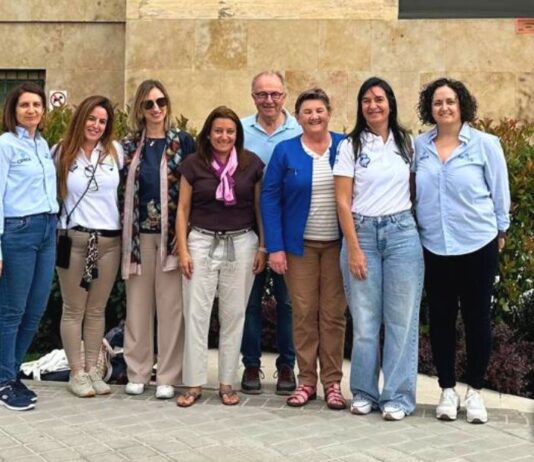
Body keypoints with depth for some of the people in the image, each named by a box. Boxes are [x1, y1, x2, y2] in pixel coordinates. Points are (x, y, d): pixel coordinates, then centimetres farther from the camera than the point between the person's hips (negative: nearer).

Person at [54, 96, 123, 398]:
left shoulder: (116, 151, 6)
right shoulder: (62, 152, 1)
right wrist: (56, 229, 1)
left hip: (110, 240, 2)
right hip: (73, 239, -2)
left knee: (97, 310, 9)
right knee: (74, 310, 4)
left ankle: (92, 369, 17)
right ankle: (76, 373, 11)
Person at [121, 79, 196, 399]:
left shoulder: (184, 142, 2)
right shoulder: (129, 145, 9)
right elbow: (124, 188, 13)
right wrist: (125, 230, 5)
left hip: (173, 234, -2)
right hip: (138, 234, 2)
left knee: (170, 305, 0)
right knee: (138, 303, 6)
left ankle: (168, 376, 7)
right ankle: (138, 373, 15)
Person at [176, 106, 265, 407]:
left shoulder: (252, 164, 2)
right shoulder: (194, 165, 1)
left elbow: (260, 208, 6)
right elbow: (183, 210, 3)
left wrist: (263, 247, 2)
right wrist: (183, 250, -3)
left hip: (241, 243, 0)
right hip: (202, 242, 0)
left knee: (234, 315, 6)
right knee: (196, 313, -1)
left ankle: (227, 383, 16)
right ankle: (194, 384, 8)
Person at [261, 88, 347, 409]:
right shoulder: (285, 151, 1)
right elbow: (270, 198, -1)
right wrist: (275, 247, -8)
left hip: (337, 244, 0)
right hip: (300, 245, 0)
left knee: (334, 314, 3)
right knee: (303, 313, 3)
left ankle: (332, 382, 13)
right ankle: (307, 381, 14)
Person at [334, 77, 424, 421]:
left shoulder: (407, 143, 8)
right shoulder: (351, 146, 2)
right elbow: (343, 202, -2)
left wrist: (416, 225, 4)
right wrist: (354, 249, -7)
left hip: (402, 232, 1)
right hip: (362, 233, -1)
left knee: (401, 319, 1)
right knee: (364, 319, 4)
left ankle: (398, 396, 10)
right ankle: (364, 392, 17)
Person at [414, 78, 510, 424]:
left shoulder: (485, 144, -4)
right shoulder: (419, 147, 2)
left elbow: (500, 191, 2)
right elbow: (412, 191, 9)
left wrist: (501, 230, 6)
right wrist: (413, 228, 6)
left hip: (478, 245, -2)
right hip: (434, 247, 2)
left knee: (477, 317, 6)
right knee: (440, 318, 8)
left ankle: (475, 391, 19)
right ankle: (448, 390, 21)